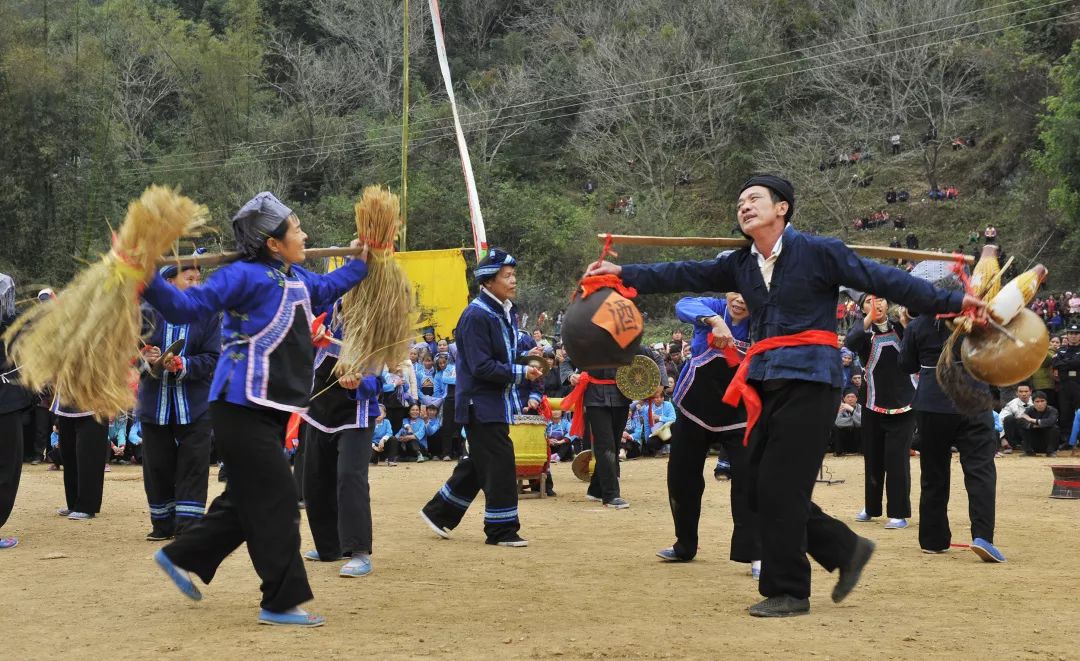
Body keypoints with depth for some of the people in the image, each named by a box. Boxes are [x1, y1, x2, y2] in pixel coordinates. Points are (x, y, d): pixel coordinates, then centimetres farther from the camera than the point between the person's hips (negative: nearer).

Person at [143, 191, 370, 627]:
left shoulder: (296, 278, 11)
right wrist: (149, 281, -37)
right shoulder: (245, 276, -16)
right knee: (276, 502, -8)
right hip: (242, 409, -10)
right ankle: (282, 602, -3)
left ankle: (181, 557, 32)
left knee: (245, 499, 17)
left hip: (272, 410, 10)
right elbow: (186, 308, -21)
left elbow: (324, 290, 35)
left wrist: (359, 265, 43)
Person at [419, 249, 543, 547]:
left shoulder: (507, 312, 11)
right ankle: (502, 530, 2)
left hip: (498, 404, 10)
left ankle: (439, 512, 28)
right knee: (500, 466, -7)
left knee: (479, 464, 16)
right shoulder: (476, 316, -19)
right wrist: (521, 372, -20)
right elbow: (482, 367, -23)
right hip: (482, 404, -10)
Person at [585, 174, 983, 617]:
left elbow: (883, 280, -5)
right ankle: (846, 549, 21)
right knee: (762, 483, 7)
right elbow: (685, 276, 10)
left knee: (779, 487, -8)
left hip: (808, 381, -7)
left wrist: (950, 302, -8)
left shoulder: (817, 252, -4)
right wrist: (624, 274, 0)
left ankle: (787, 592, 4)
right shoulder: (741, 265, 14)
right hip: (768, 384, 7)